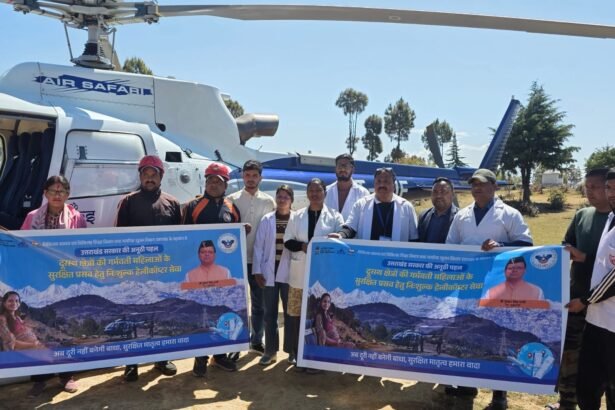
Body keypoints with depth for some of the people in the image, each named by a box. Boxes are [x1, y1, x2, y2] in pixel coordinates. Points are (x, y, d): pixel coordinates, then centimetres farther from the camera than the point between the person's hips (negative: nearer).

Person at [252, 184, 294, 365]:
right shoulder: (266, 220, 2)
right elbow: (258, 246, 3)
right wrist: (257, 270, -2)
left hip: (289, 273, -1)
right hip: (269, 272, 2)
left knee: (290, 312, 7)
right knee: (270, 313, 9)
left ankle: (291, 349, 20)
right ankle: (270, 350, 19)